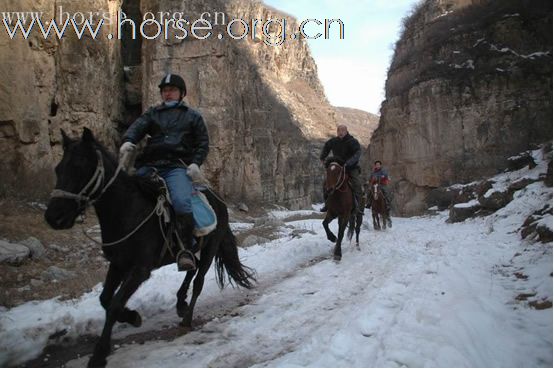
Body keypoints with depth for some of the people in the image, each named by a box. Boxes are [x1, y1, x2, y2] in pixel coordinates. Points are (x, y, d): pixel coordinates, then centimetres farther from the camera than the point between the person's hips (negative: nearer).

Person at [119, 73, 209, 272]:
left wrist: (196, 163, -5)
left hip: (177, 167, -4)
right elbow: (138, 126, 5)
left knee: (181, 202, -31)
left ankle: (187, 249, -24)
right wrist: (128, 140, -19)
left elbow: (203, 143, 15)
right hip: (149, 166, 4)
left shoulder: (193, 116, 21)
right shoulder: (152, 113, 25)